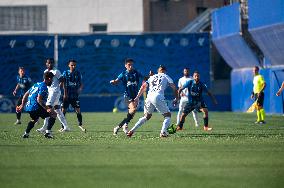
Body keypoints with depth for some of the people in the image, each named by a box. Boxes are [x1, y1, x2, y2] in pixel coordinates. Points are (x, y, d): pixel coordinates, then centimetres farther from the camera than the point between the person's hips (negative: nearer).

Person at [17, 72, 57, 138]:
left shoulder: (37, 84, 18)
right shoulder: (43, 87, -10)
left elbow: (26, 94, 23)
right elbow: (39, 100, -21)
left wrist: (22, 105, 32)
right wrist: (47, 108, -23)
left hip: (28, 107, 9)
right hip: (35, 107, -9)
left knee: (34, 119, 37)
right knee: (53, 114, -1)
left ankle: (26, 134, 34)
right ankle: (48, 132, -8)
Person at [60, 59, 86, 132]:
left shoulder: (78, 73, 6)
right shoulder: (65, 73, 2)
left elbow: (81, 84, 9)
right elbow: (64, 84, 0)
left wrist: (80, 89, -13)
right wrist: (65, 93, -10)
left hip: (75, 95, 1)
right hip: (67, 95, -1)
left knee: (78, 110, -5)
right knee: (63, 110, -1)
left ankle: (80, 125, 12)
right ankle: (63, 127, 8)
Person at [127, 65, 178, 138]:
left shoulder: (152, 77, 27)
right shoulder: (166, 77, 16)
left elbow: (143, 86, 18)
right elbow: (174, 88, 8)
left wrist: (137, 97, 17)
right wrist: (176, 98, 19)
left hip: (149, 96, 5)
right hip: (158, 97, -5)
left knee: (147, 116, 23)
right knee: (167, 115, 9)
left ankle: (132, 130, 14)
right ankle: (163, 132, -14)